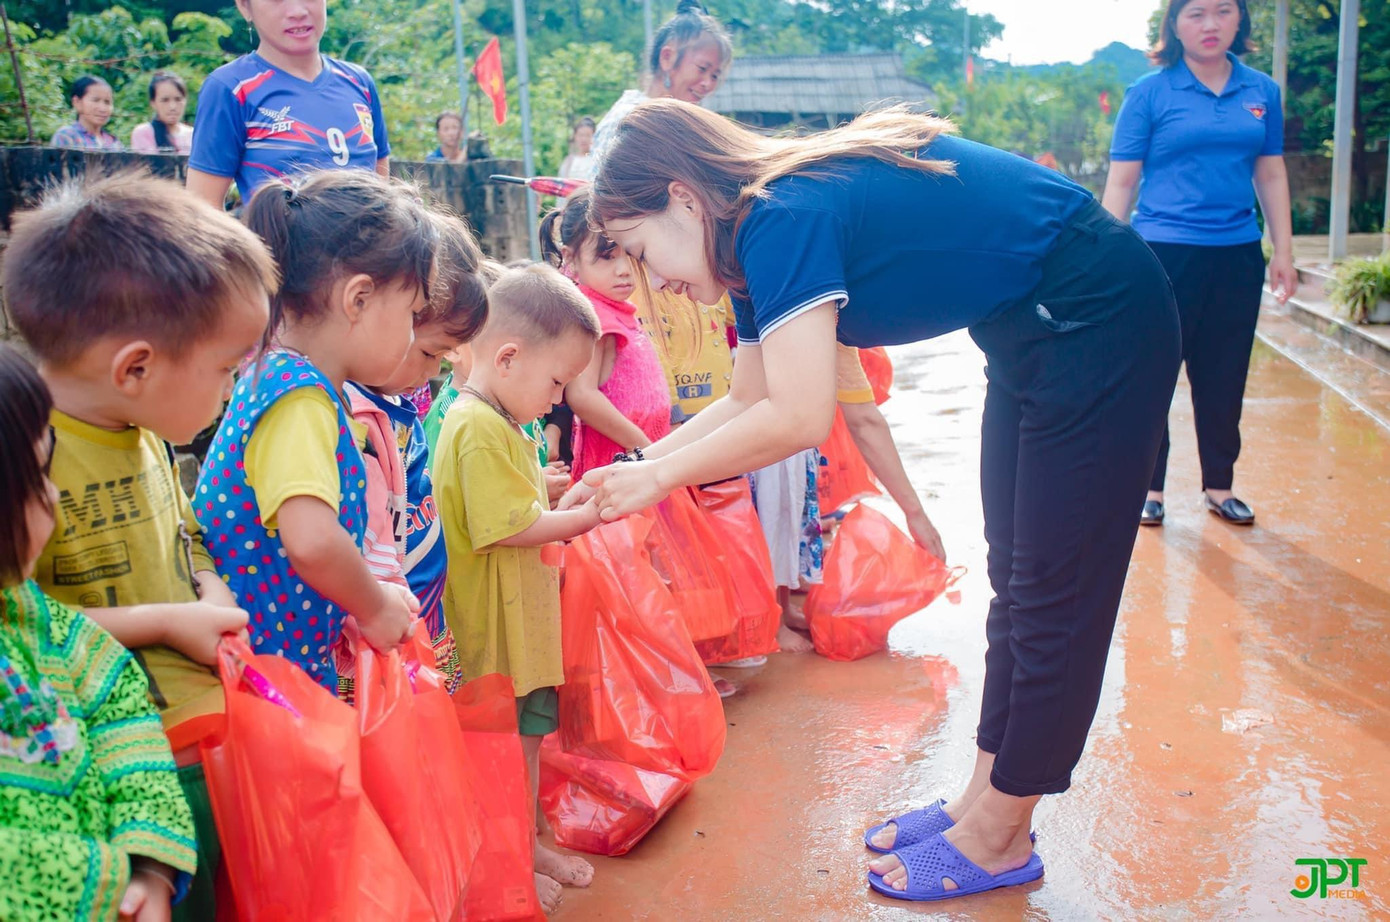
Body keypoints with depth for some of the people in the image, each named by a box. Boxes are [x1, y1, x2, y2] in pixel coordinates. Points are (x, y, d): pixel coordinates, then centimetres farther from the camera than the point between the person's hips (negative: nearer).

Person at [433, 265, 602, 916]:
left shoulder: (498, 424, 12)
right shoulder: (478, 429, -22)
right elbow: (515, 527, -25)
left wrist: (570, 497, 8)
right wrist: (590, 513, -16)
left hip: (523, 620, 10)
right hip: (491, 627, -10)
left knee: (527, 733, 21)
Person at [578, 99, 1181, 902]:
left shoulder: (785, 218, -24)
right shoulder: (760, 234, 4)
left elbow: (800, 418, -32)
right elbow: (750, 400, 11)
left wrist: (660, 476, -20)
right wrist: (633, 467, 7)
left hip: (1098, 321, -10)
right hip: (1036, 334, 10)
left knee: (1052, 593, -1)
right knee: (1015, 579, 14)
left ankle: (998, 839, 13)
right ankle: (986, 800, 27)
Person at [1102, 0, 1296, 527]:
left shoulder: (1262, 92, 9)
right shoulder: (1148, 93, -2)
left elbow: (1271, 175, 14)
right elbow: (1121, 183, -2)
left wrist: (1282, 252, 11)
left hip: (1237, 255, 3)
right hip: (1165, 253, -3)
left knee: (1224, 378, 10)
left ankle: (1219, 486, 24)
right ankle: (1149, 487, 16)